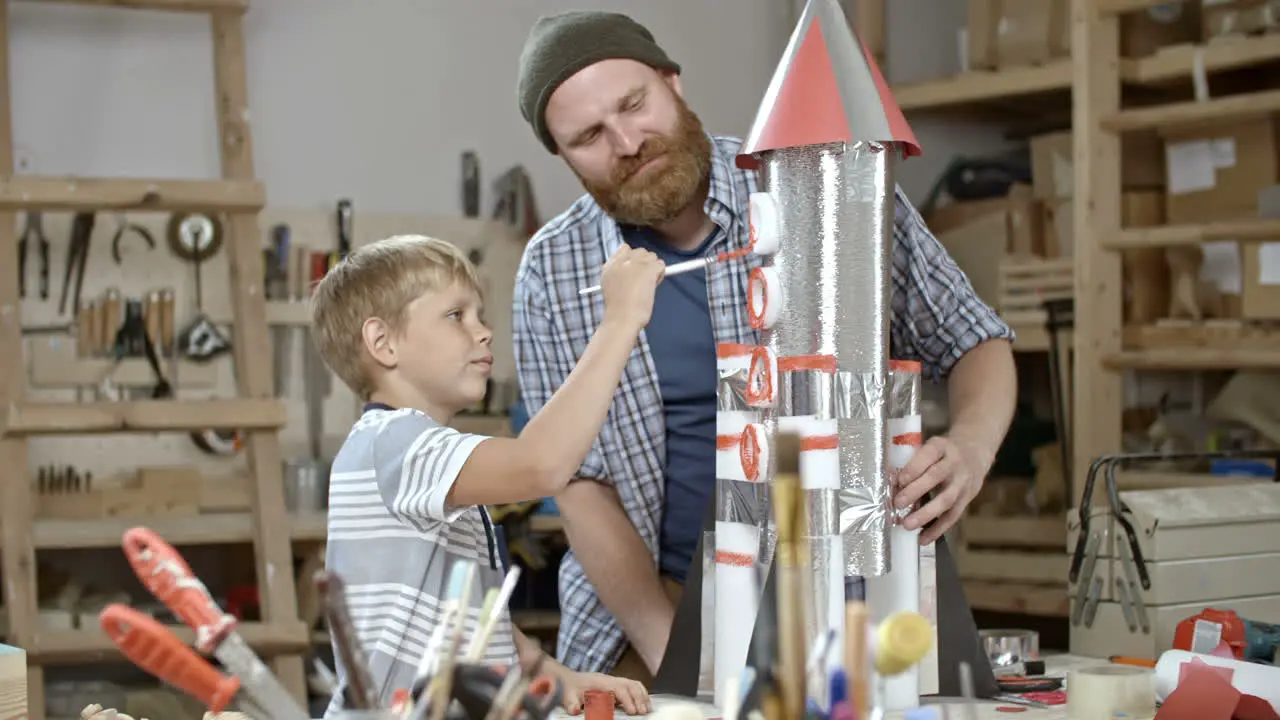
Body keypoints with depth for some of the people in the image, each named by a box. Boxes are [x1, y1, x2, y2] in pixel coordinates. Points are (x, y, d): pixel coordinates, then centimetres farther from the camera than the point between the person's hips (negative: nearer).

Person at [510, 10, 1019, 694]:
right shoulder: (551, 272, -2)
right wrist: (671, 654, -14)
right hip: (647, 606, 1)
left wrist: (969, 449, -20)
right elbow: (581, 479, -1)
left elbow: (975, 343, 2)